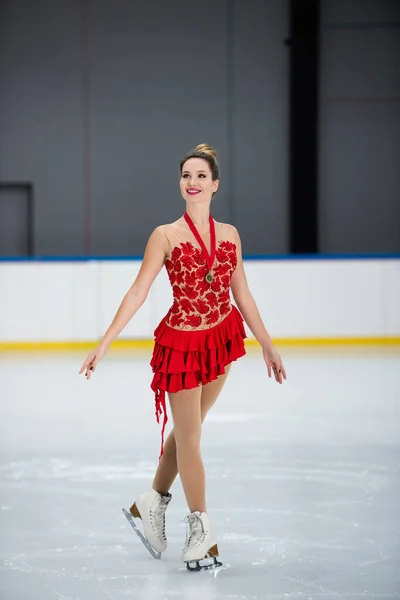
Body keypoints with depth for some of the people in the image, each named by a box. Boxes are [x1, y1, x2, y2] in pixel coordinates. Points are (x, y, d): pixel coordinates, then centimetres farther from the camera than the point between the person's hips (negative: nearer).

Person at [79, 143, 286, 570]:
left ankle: (152, 504, 32)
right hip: (181, 342, -4)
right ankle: (201, 528, 12)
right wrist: (104, 344, -17)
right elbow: (138, 292, -10)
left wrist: (266, 344, 14)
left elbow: (242, 295, 12)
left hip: (221, 340, 4)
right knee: (189, 437, 3)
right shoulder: (166, 235, -7)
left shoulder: (229, 235, 5)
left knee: (186, 430, 14)